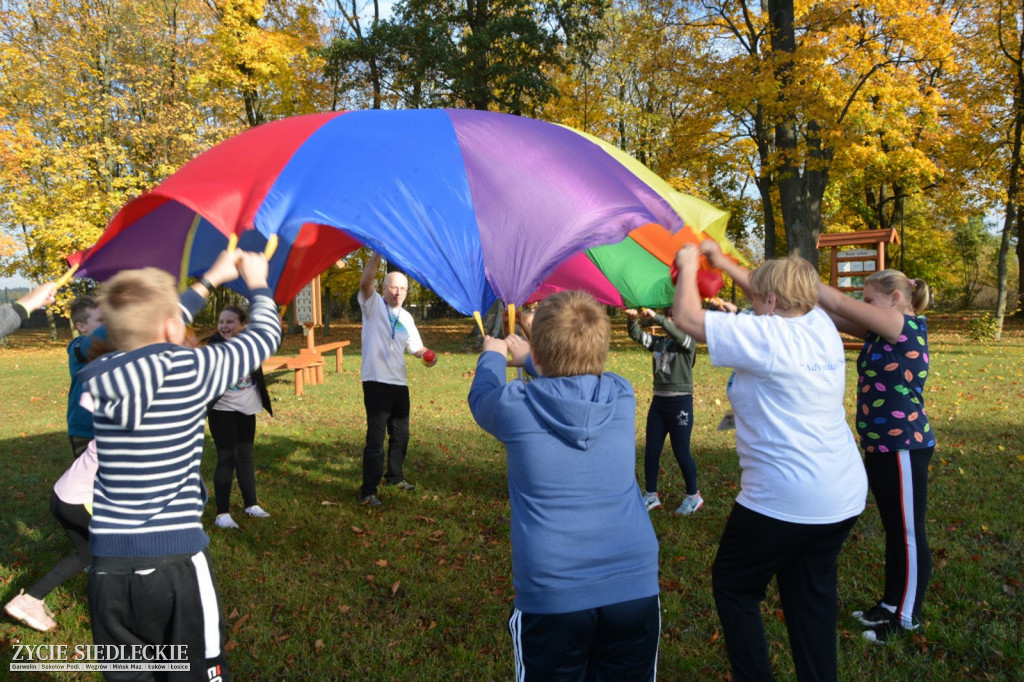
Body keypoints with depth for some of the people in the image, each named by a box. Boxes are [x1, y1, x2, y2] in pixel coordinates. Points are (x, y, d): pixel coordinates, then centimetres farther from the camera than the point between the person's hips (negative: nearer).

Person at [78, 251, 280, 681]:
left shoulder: (99, 375, 1)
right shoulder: (191, 370, -13)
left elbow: (149, 328, 20)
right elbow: (265, 335, 2)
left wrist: (212, 280, 29)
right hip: (174, 561, -4)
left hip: (106, 566, 5)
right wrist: (257, 283, 22)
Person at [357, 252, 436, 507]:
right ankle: (368, 491, -3)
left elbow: (415, 346, 18)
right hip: (376, 382, -6)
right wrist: (379, 253, -32)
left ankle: (395, 477, 37)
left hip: (399, 383, 7)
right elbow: (365, 282, -23)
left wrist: (426, 354, -5)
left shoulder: (406, 318, 13)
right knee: (376, 438, -8)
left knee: (400, 434, 18)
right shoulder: (373, 305, -4)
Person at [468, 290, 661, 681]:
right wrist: (526, 359, 39)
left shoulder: (516, 406, -10)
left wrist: (493, 355, 35)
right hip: (635, 589, 3)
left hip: (551, 599, -2)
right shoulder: (623, 397, 0)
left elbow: (481, 398, 16)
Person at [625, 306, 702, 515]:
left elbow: (678, 334, -26)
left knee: (681, 452, 1)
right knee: (651, 451, 8)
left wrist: (655, 317, -33)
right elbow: (636, 335, 2)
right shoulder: (658, 342, 10)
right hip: (658, 402, 6)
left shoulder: (688, 343, -5)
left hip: (680, 403, -6)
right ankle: (651, 496, 20)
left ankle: (693, 497, 19)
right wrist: (633, 319, -17)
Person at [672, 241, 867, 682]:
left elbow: (686, 317, -13)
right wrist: (721, 261, 24)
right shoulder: (821, 326, 4)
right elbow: (771, 297, 22)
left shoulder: (764, 336, -17)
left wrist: (689, 265, 2)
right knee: (813, 596, 19)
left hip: (783, 504, -8)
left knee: (734, 588, 12)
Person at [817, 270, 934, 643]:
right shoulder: (882, 333, 8)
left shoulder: (906, 327, -16)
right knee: (894, 531, 20)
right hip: (879, 447, 9)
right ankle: (891, 603, 35)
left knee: (909, 535, 6)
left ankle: (907, 618, 20)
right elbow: (836, 316, 5)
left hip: (903, 449, -9)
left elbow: (840, 303, -20)